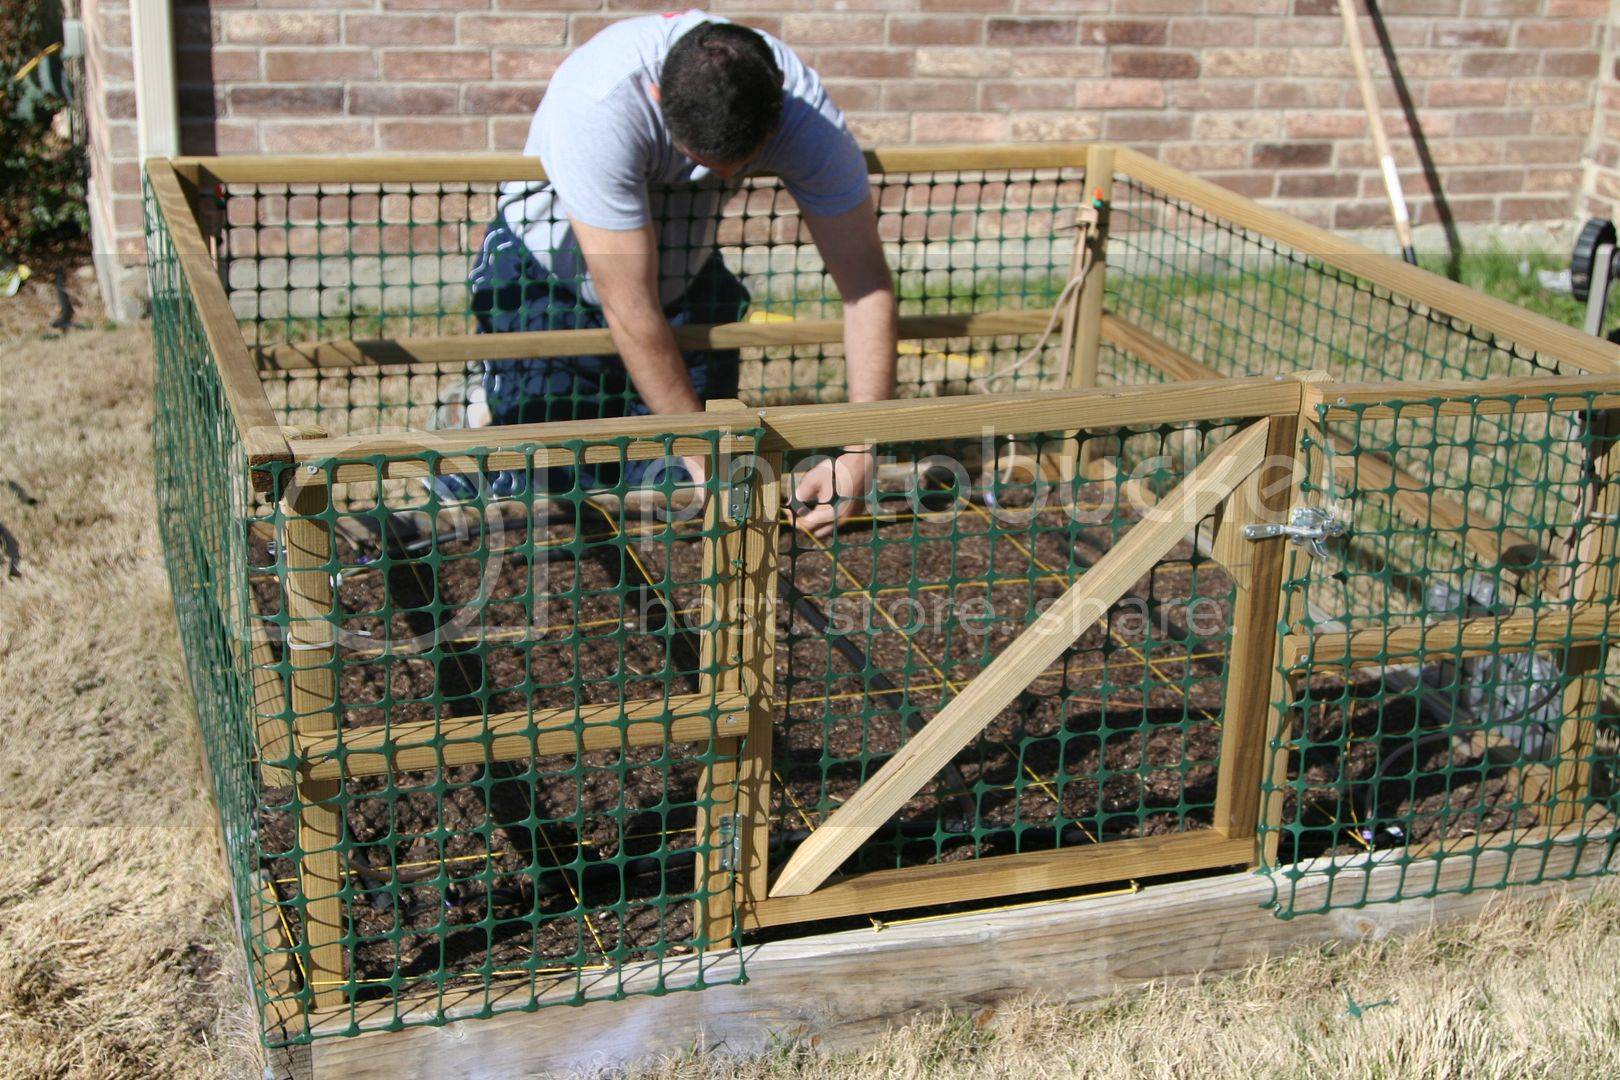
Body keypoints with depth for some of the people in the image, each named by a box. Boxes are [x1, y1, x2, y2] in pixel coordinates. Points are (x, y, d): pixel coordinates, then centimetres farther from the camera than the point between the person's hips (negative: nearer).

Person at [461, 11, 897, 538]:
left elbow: (866, 283, -24)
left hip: (686, 274, 4)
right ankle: (488, 402, 24)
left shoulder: (804, 111, -27)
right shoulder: (601, 104, -39)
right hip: (550, 271, -3)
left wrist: (858, 455, -32)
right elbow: (630, 311, -35)